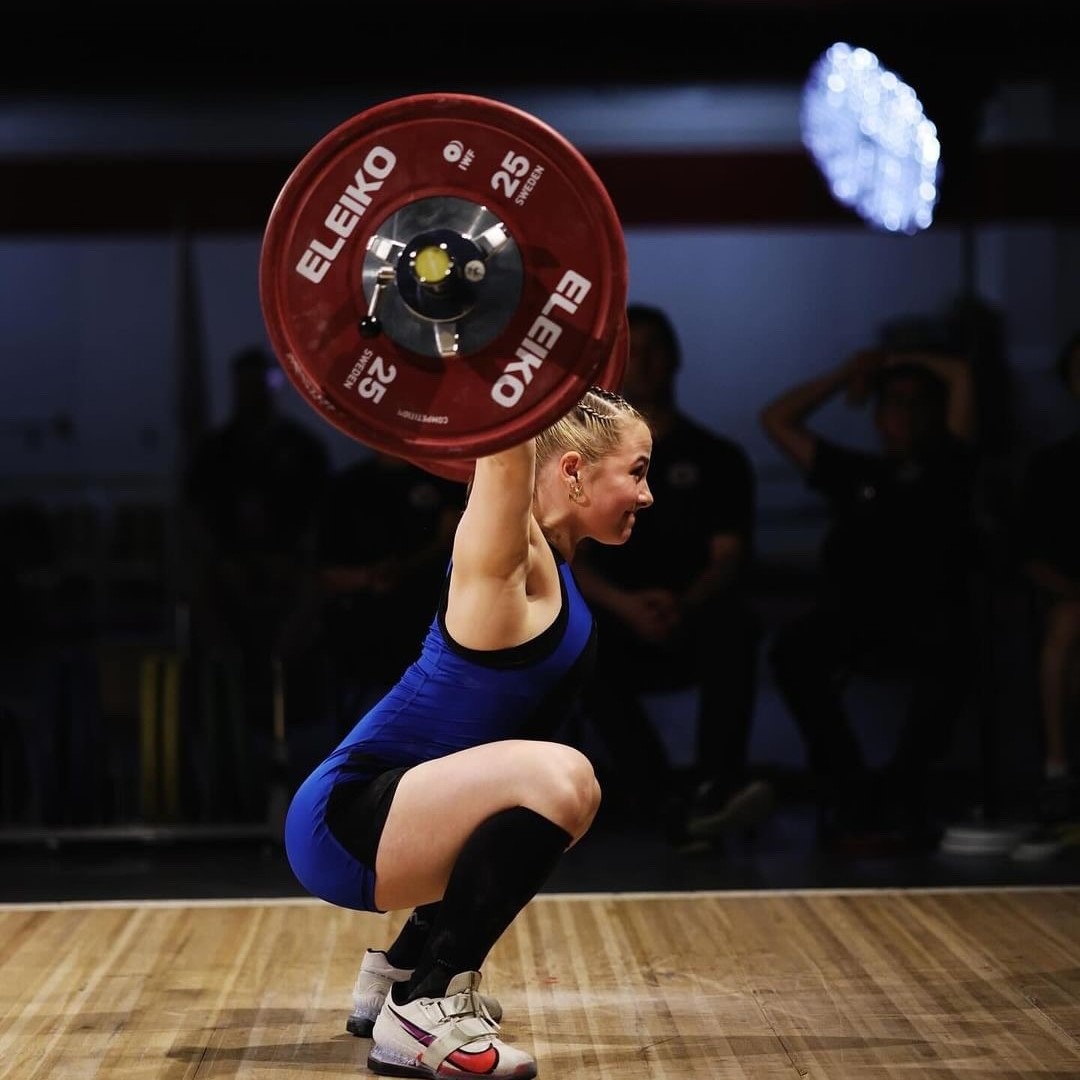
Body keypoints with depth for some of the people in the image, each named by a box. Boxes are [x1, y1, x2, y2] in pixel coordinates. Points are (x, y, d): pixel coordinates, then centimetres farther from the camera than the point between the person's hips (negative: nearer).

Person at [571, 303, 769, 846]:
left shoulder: (718, 457, 10)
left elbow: (730, 559, -1)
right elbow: (569, 560, 1)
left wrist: (683, 604, -23)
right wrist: (626, 605, -20)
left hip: (694, 625, 0)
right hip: (617, 628, 0)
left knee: (733, 625, -34)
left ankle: (714, 787, -46)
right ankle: (669, 797, -39)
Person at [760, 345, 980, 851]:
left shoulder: (947, 468, 22)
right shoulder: (852, 471, 26)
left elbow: (962, 376, 15)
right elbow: (776, 419, 27)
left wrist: (893, 360, 28)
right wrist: (848, 373, 29)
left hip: (926, 621, -2)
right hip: (849, 619, 2)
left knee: (951, 647, -39)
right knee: (792, 647, -32)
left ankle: (901, 791, -34)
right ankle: (848, 788, -31)